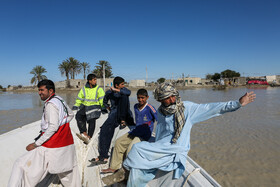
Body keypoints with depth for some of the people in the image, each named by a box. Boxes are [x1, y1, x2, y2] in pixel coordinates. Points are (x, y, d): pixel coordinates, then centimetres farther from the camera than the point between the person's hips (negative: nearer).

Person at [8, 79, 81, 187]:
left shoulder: (50, 104, -15)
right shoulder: (60, 100, 10)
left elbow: (53, 127, -23)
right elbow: (71, 115, 27)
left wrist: (36, 144, -19)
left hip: (52, 148, -9)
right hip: (67, 145, 9)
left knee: (21, 165, -2)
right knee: (67, 171, 24)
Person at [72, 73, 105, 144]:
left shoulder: (98, 89, 2)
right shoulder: (84, 89, 8)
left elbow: (102, 99, -3)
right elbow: (79, 99, 17)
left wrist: (103, 107, -13)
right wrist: (76, 106, 8)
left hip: (94, 106, -3)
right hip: (85, 106, 3)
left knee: (92, 121, -16)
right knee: (78, 116, -20)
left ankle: (89, 137, -10)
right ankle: (84, 133, -22)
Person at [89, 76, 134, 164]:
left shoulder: (123, 90, 5)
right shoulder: (109, 93, 8)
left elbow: (128, 92, -22)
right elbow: (104, 102, 27)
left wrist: (116, 90, -25)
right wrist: (109, 108, 13)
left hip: (125, 114, -1)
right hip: (114, 114, 1)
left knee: (123, 96, -24)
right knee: (105, 129, -21)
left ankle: (123, 121, -23)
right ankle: (103, 156, -16)